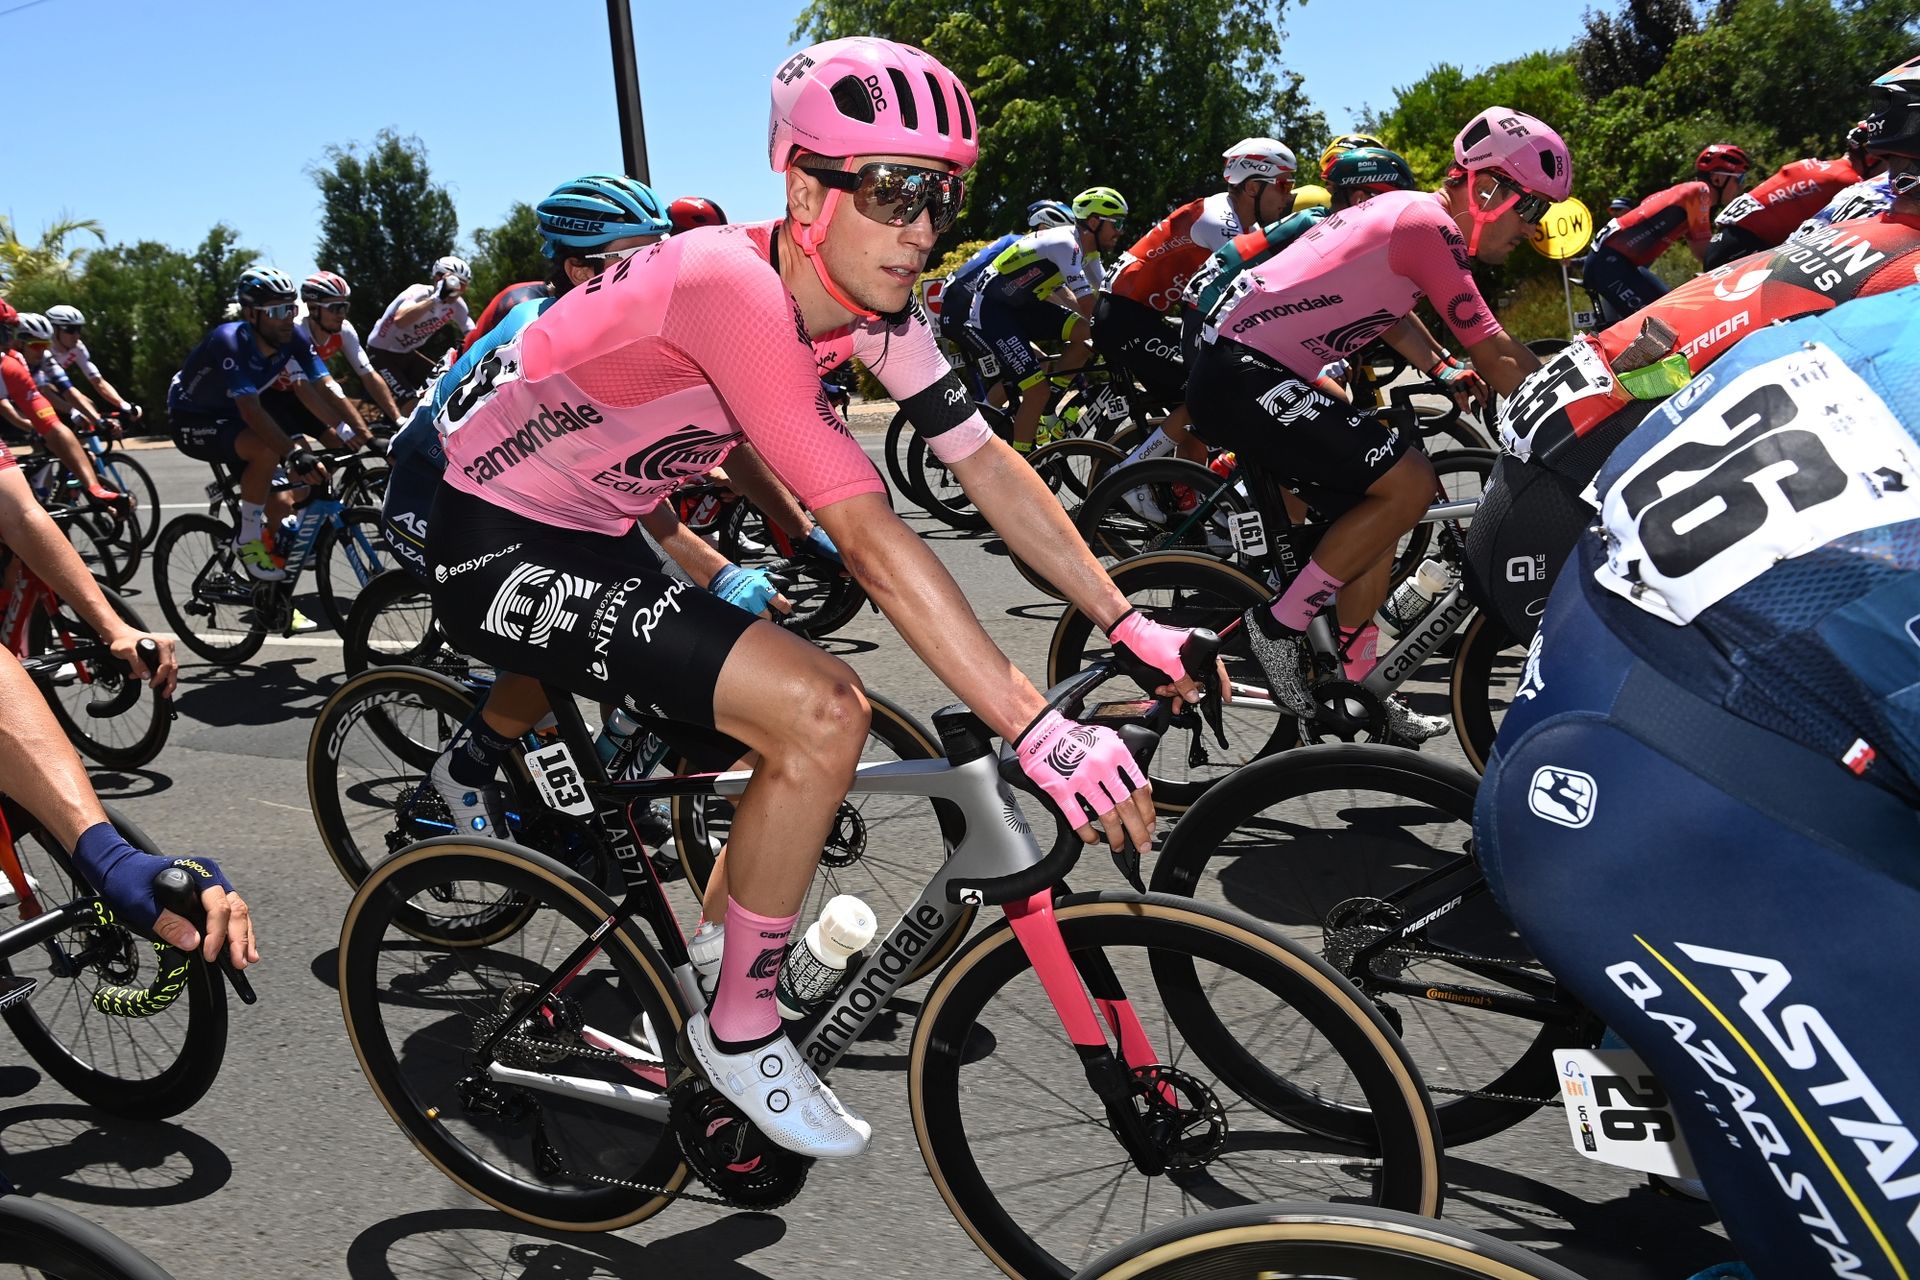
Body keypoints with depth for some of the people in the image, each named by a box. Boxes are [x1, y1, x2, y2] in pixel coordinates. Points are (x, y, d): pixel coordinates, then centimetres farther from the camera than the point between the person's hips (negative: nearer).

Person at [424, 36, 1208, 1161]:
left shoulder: (871, 301, -5)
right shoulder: (732, 287, -31)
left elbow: (987, 463, -5)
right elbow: (872, 537, -37)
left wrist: (1133, 624, -9)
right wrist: (1037, 730, -39)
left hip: (593, 533, 9)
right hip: (501, 553, -9)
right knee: (822, 713, -22)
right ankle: (741, 1029, -3)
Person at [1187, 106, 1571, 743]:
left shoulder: (1403, 211, 17)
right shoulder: (1431, 226, -12)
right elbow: (1495, 355, -12)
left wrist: (1444, 371, 28)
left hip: (1240, 368, 10)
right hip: (1244, 379, -10)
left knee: (1375, 511, 12)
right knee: (1410, 483, -14)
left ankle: (1356, 686, 19)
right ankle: (1281, 625, -4)